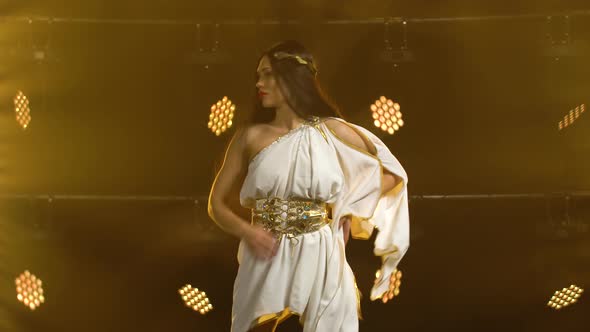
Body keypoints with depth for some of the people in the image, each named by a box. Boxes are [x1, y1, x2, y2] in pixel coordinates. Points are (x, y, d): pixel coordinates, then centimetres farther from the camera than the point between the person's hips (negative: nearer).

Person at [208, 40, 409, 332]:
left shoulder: (331, 131, 1)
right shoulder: (250, 137, 3)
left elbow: (392, 174, 8)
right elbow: (217, 203, 5)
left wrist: (348, 210, 0)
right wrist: (246, 232, -13)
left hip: (321, 261, 0)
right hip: (266, 263, 1)